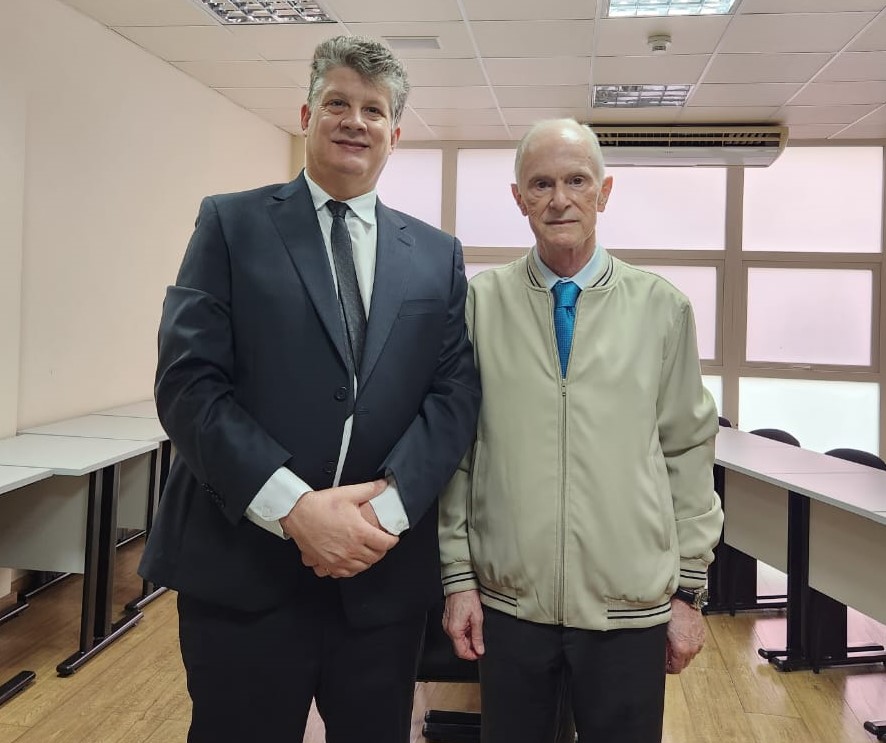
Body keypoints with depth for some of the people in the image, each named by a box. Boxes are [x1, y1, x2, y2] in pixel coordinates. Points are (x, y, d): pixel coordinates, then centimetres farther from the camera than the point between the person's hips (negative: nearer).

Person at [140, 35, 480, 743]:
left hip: (386, 572, 3)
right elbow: (187, 383, -8)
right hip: (241, 571, -2)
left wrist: (388, 504, -14)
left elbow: (455, 393, 1)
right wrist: (295, 508, -17)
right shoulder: (232, 223, 1)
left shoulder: (438, 255, 9)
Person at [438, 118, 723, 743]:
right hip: (506, 603, 0)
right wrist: (458, 577, 0)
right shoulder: (481, 304, -2)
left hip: (631, 608, 0)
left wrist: (689, 590, 3)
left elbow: (689, 451, 2)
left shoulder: (663, 308, -1)